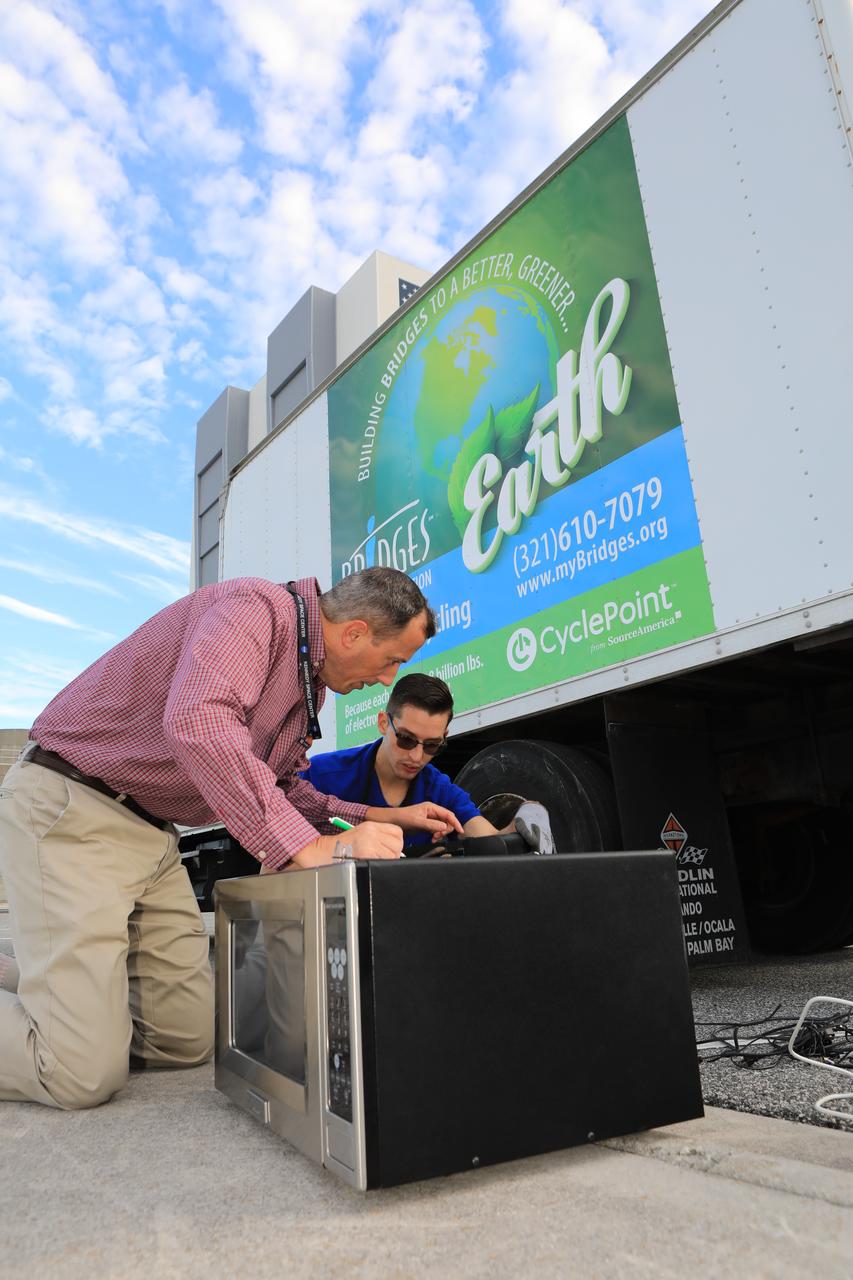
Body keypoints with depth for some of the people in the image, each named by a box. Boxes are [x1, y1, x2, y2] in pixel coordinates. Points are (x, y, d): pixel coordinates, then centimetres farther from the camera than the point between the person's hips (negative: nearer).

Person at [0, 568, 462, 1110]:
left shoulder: (312, 679, 9)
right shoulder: (256, 608, -21)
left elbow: (284, 788, 17)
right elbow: (197, 721, -40)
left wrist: (382, 817, 7)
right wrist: (310, 847, -39)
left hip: (153, 834, 9)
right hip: (71, 808, -9)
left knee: (188, 1041, 9)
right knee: (85, 1073, -12)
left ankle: (56, 983, 23)